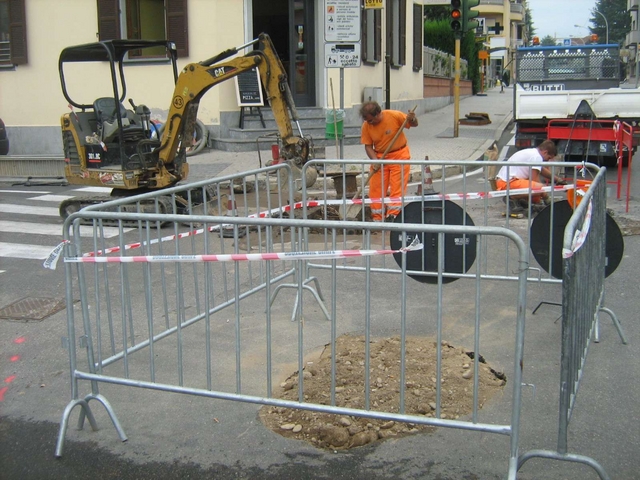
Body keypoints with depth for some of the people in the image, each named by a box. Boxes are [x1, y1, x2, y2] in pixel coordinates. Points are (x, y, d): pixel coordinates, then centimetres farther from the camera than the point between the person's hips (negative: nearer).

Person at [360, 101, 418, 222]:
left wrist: (412, 120, -28)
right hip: (379, 157, 3)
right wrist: (375, 160, -20)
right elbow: (368, 146, -5)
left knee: (397, 187, -4)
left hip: (399, 155, -3)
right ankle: (377, 218, 11)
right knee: (376, 188, 2)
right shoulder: (366, 126, -9)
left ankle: (392, 217, 0)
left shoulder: (395, 116, -17)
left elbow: (414, 124, -4)